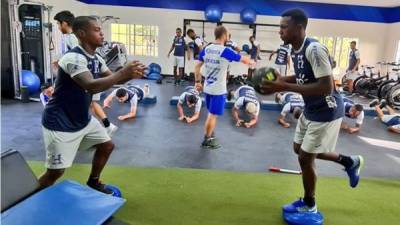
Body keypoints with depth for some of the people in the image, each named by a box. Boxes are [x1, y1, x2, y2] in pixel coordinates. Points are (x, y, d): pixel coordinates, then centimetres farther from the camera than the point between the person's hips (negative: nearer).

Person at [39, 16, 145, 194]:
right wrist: (124, 73, -35)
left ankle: (93, 183, 35)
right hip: (60, 123, -9)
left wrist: (130, 75, -10)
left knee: (107, 146, 15)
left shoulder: (96, 59, 2)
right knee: (56, 171, -4)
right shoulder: (73, 58, -26)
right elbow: (92, 86, -39)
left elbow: (113, 79, 11)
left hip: (83, 119, 9)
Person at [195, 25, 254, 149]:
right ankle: (207, 140, 15)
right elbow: (244, 60, -3)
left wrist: (197, 82, 16)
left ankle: (210, 135, 34)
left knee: (211, 113, 21)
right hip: (218, 90, -7)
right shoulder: (225, 51, -15)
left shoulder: (206, 49, 2)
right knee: (213, 115, 4)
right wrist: (252, 62, 18)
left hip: (207, 87, 7)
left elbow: (197, 66, 7)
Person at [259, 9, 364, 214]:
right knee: (299, 149, 20)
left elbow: (326, 87, -33)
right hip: (311, 109, 10)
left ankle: (309, 206, 26)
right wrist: (280, 80, -3)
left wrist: (284, 87, -33)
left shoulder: (314, 49, -27)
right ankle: (350, 162, 37)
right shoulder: (296, 50, 2)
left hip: (326, 112, -10)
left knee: (305, 158, 0)